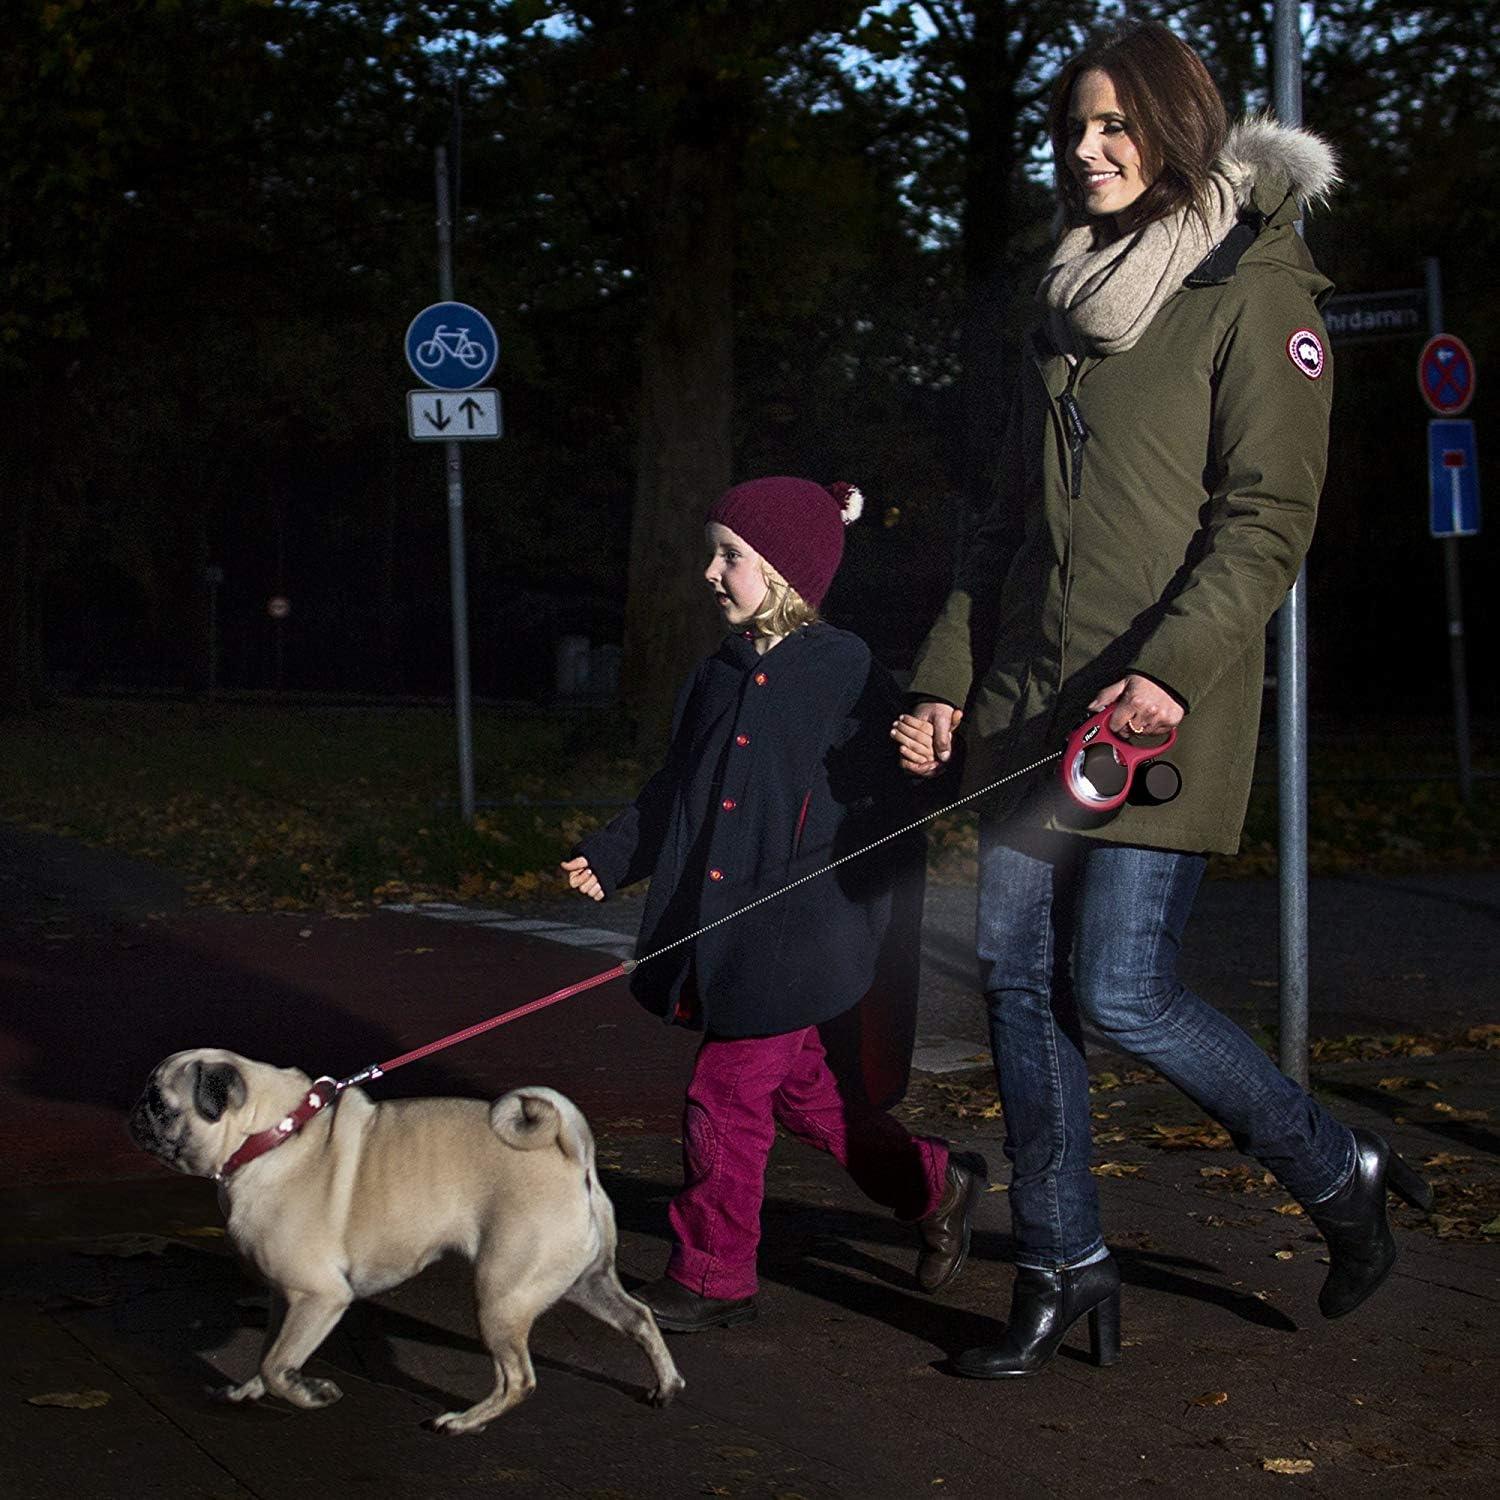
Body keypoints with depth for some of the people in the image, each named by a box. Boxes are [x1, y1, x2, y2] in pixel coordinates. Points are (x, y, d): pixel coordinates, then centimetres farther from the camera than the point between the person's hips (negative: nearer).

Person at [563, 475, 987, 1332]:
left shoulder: (844, 673, -11)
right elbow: (675, 795, 21)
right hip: (720, 938, 8)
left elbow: (880, 814, -10)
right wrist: (614, 857, 16)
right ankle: (934, 1186, 32)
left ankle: (712, 1280, 11)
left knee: (726, 1100, -2)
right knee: (799, 1088, 16)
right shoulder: (722, 677, 10)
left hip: (795, 942, -8)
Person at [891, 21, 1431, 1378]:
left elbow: (1269, 519, -12)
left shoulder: (1254, 295, -4)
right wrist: (945, 680, 14)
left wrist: (1174, 669, -24)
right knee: (1018, 978, 4)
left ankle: (1342, 1177, 13)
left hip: (1162, 714, -7)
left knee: (1122, 994, -10)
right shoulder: (1072, 304, 18)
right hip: (1030, 702, 7)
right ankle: (1063, 1267, 16)